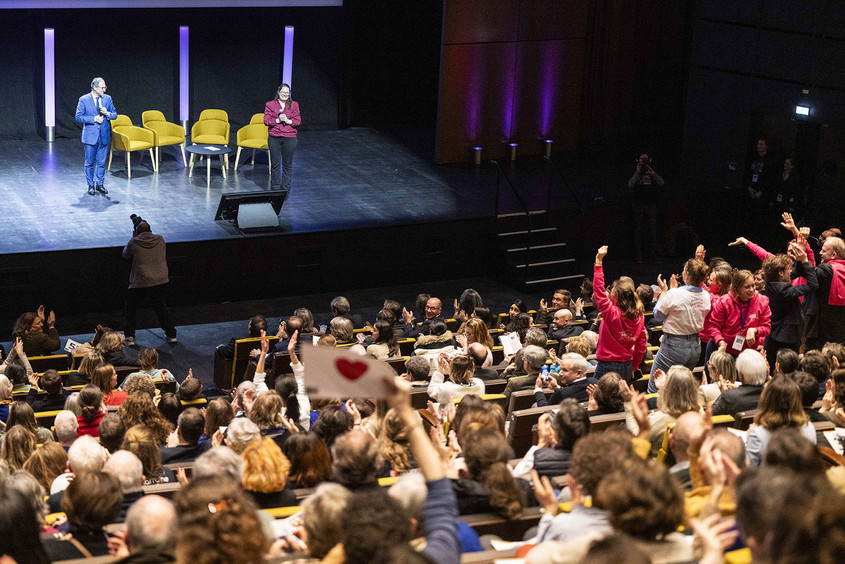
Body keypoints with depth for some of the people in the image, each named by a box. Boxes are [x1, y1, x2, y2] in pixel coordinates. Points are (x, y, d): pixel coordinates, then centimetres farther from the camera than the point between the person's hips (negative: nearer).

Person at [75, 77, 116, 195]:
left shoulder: (107, 99, 5)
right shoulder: (84, 100, -6)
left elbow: (115, 115, 9)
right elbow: (78, 116, -9)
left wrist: (107, 113, -13)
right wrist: (94, 119, -18)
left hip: (104, 136, 3)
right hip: (90, 136, -3)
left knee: (101, 162, 8)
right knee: (90, 163, 4)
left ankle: (99, 184, 19)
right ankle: (90, 185, 14)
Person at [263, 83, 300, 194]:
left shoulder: (294, 105, 7)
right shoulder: (270, 105, 5)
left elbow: (298, 121, 3)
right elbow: (266, 121, -1)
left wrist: (288, 121, -14)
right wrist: (277, 120, -15)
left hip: (289, 138, 0)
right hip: (274, 138, 0)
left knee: (287, 164, 3)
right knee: (275, 164, 3)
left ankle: (285, 188, 12)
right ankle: (275, 188, 13)